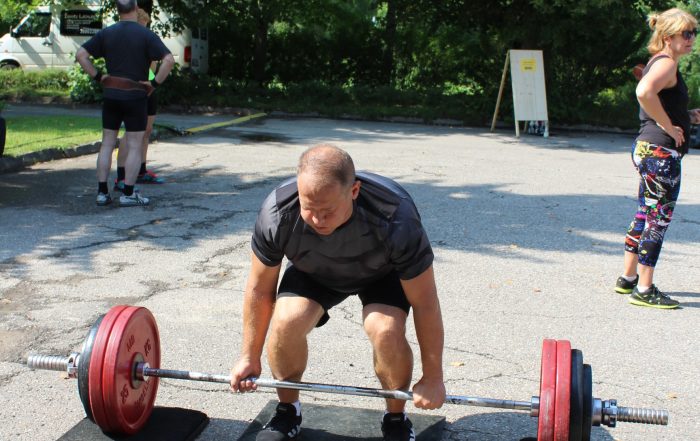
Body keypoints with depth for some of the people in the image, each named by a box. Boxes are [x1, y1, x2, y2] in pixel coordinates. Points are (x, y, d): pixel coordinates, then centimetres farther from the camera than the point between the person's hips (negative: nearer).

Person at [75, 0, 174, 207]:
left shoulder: (106, 33, 4)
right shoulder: (146, 34, -7)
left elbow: (81, 54, 3)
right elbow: (169, 60, -17)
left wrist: (97, 77, 5)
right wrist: (155, 83, -9)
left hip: (110, 96, 4)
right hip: (135, 97, -4)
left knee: (107, 144, 10)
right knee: (134, 147, 3)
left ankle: (102, 192, 11)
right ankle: (128, 194, 3)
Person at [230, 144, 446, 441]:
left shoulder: (395, 218, -40)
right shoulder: (277, 213, -33)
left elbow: (425, 303, -27)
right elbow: (259, 288, -15)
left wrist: (432, 378, -19)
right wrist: (249, 357, -7)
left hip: (382, 272, -2)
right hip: (313, 272, 2)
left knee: (386, 330, -30)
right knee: (286, 321, -25)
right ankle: (288, 411, 3)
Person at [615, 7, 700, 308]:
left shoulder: (658, 62, 17)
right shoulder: (667, 63, -14)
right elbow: (644, 92, -35)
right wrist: (670, 127, -24)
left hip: (648, 151, 10)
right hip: (661, 152, -10)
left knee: (645, 215, 17)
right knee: (658, 219, -3)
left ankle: (628, 278, 27)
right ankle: (644, 290, 4)